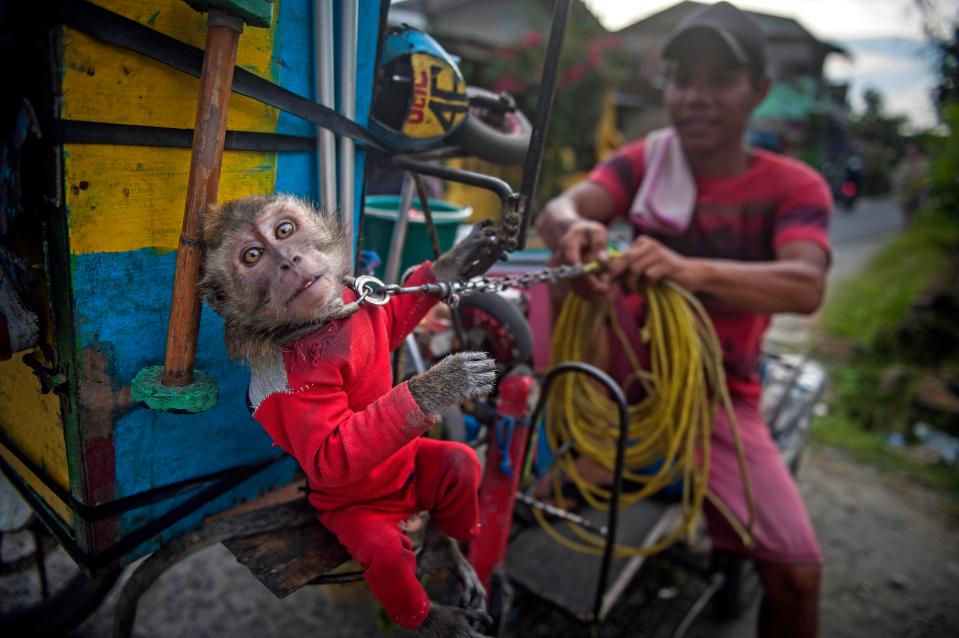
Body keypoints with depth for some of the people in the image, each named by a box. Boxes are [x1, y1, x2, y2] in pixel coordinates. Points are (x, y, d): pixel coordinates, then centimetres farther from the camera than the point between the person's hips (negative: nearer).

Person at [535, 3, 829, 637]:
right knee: (574, 257, -22)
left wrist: (690, 269, -43)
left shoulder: (794, 186, -5)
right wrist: (577, 230, -41)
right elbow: (557, 210, -16)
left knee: (797, 569, -15)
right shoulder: (644, 160, 1)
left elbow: (806, 286, -25)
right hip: (626, 364, 1)